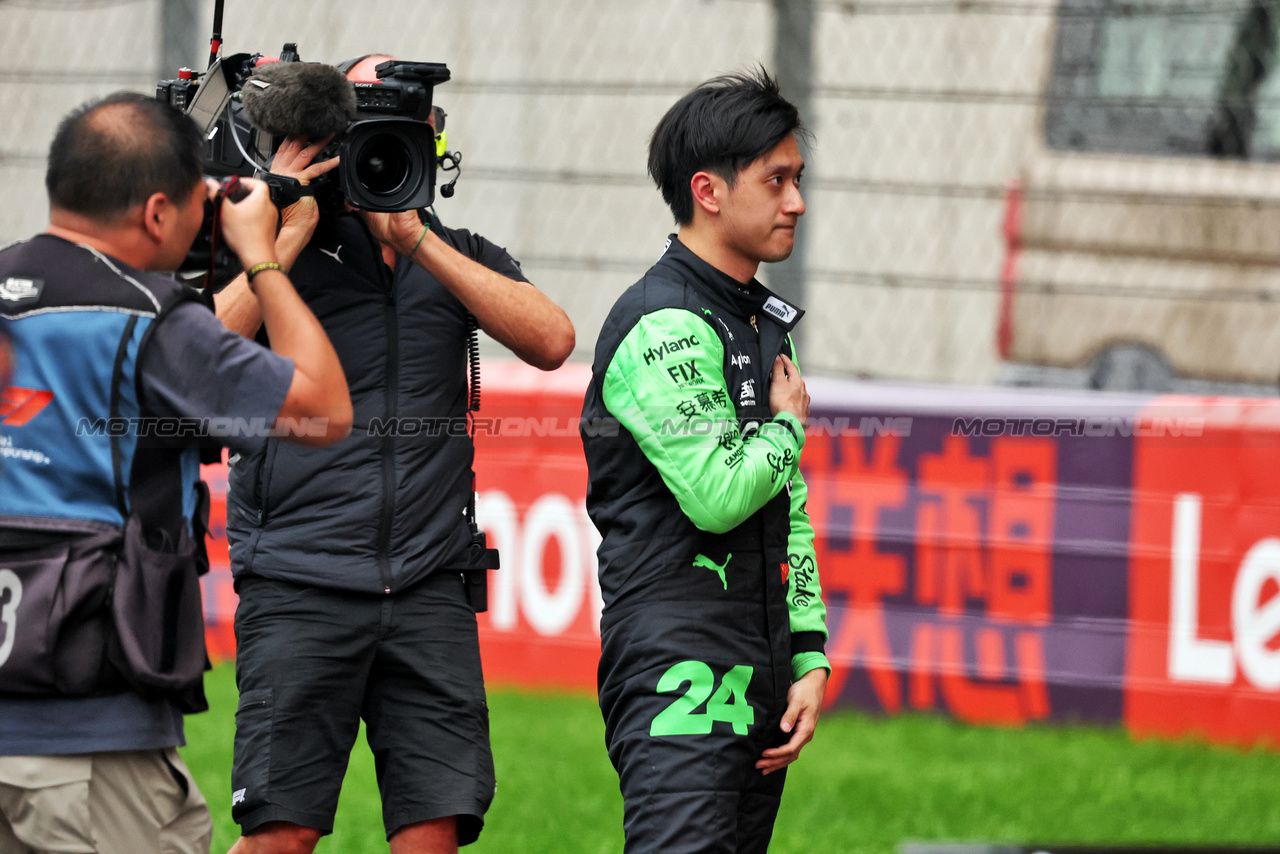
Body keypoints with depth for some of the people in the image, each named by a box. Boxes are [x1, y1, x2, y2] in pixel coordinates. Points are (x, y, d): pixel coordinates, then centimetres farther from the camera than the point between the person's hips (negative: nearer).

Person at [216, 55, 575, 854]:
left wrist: (416, 239, -9)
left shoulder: (459, 256, 15)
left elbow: (551, 340, -5)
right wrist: (286, 235, -11)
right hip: (300, 585, -3)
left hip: (429, 590, 3)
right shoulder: (279, 249, 5)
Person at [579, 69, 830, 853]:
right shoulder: (664, 325, -11)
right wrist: (790, 426, 0)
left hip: (758, 684, 9)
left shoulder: (766, 325, 20)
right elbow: (718, 494, -20)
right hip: (680, 674, -9)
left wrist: (808, 659, 14)